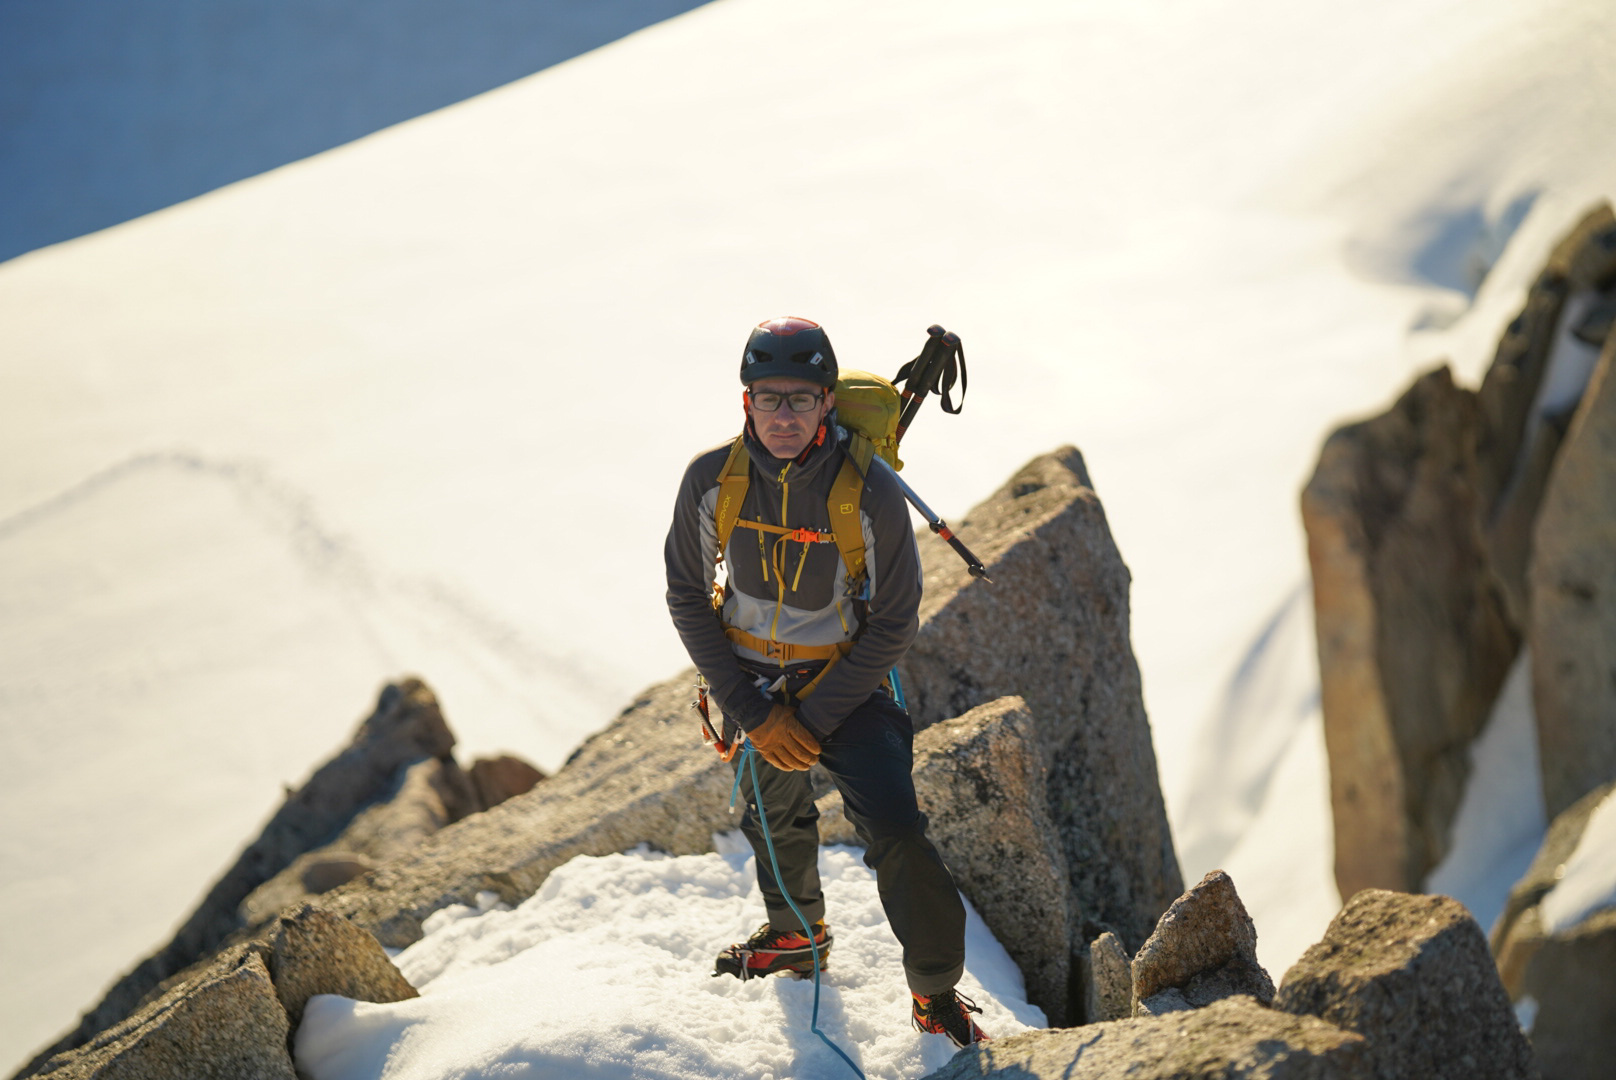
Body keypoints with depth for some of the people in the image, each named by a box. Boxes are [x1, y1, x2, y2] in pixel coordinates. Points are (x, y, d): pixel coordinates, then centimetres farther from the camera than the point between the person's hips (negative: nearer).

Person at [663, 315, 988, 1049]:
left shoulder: (871, 496, -25)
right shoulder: (712, 481, -18)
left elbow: (893, 627, -15)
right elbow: (687, 597, -7)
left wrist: (812, 721, -17)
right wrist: (753, 713, -12)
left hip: (844, 682, -3)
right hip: (750, 680, 3)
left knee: (896, 832, -18)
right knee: (775, 819, 25)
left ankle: (937, 993, 2)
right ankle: (796, 935, 54)